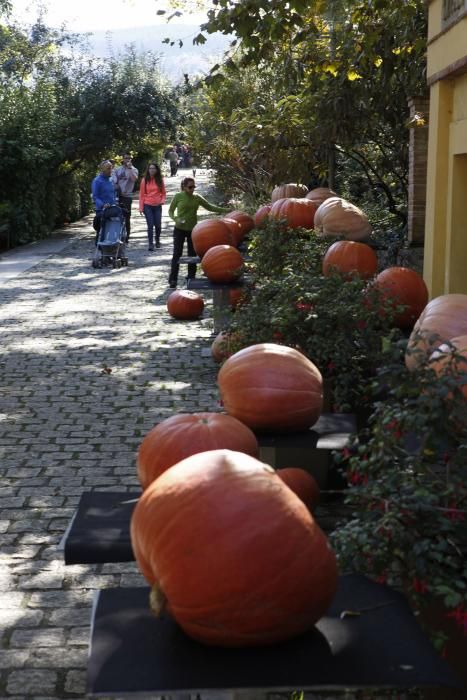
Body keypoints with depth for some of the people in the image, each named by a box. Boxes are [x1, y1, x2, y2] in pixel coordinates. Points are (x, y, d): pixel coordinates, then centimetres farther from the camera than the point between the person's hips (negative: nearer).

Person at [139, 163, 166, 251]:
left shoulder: (160, 180, 4)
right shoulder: (145, 180, 0)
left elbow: (163, 193, 11)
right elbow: (141, 194, 1)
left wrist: (163, 200, -9)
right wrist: (141, 207, -4)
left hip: (157, 206, 2)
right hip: (147, 206, -2)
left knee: (158, 225, 4)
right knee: (150, 225, -5)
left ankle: (157, 241, 27)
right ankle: (151, 244, 1)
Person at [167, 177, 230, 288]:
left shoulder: (197, 198, 2)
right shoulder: (178, 196, -7)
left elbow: (210, 207, 5)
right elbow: (170, 211, 0)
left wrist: (225, 210, -3)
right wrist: (176, 219, -19)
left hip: (193, 230, 4)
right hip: (180, 229, -4)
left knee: (193, 254, 8)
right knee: (177, 254, -5)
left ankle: (191, 278, 19)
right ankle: (173, 280, -1)